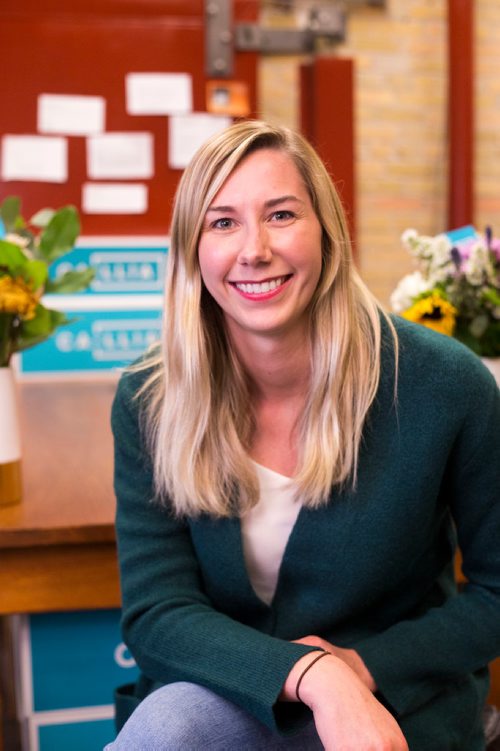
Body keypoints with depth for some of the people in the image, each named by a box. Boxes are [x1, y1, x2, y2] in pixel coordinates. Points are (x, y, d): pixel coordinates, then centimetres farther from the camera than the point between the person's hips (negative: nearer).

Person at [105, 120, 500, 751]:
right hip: (222, 691, 3)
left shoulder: (446, 385, -15)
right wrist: (311, 674, -30)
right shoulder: (148, 403, -9)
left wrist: (361, 666, -18)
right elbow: (156, 608, -13)